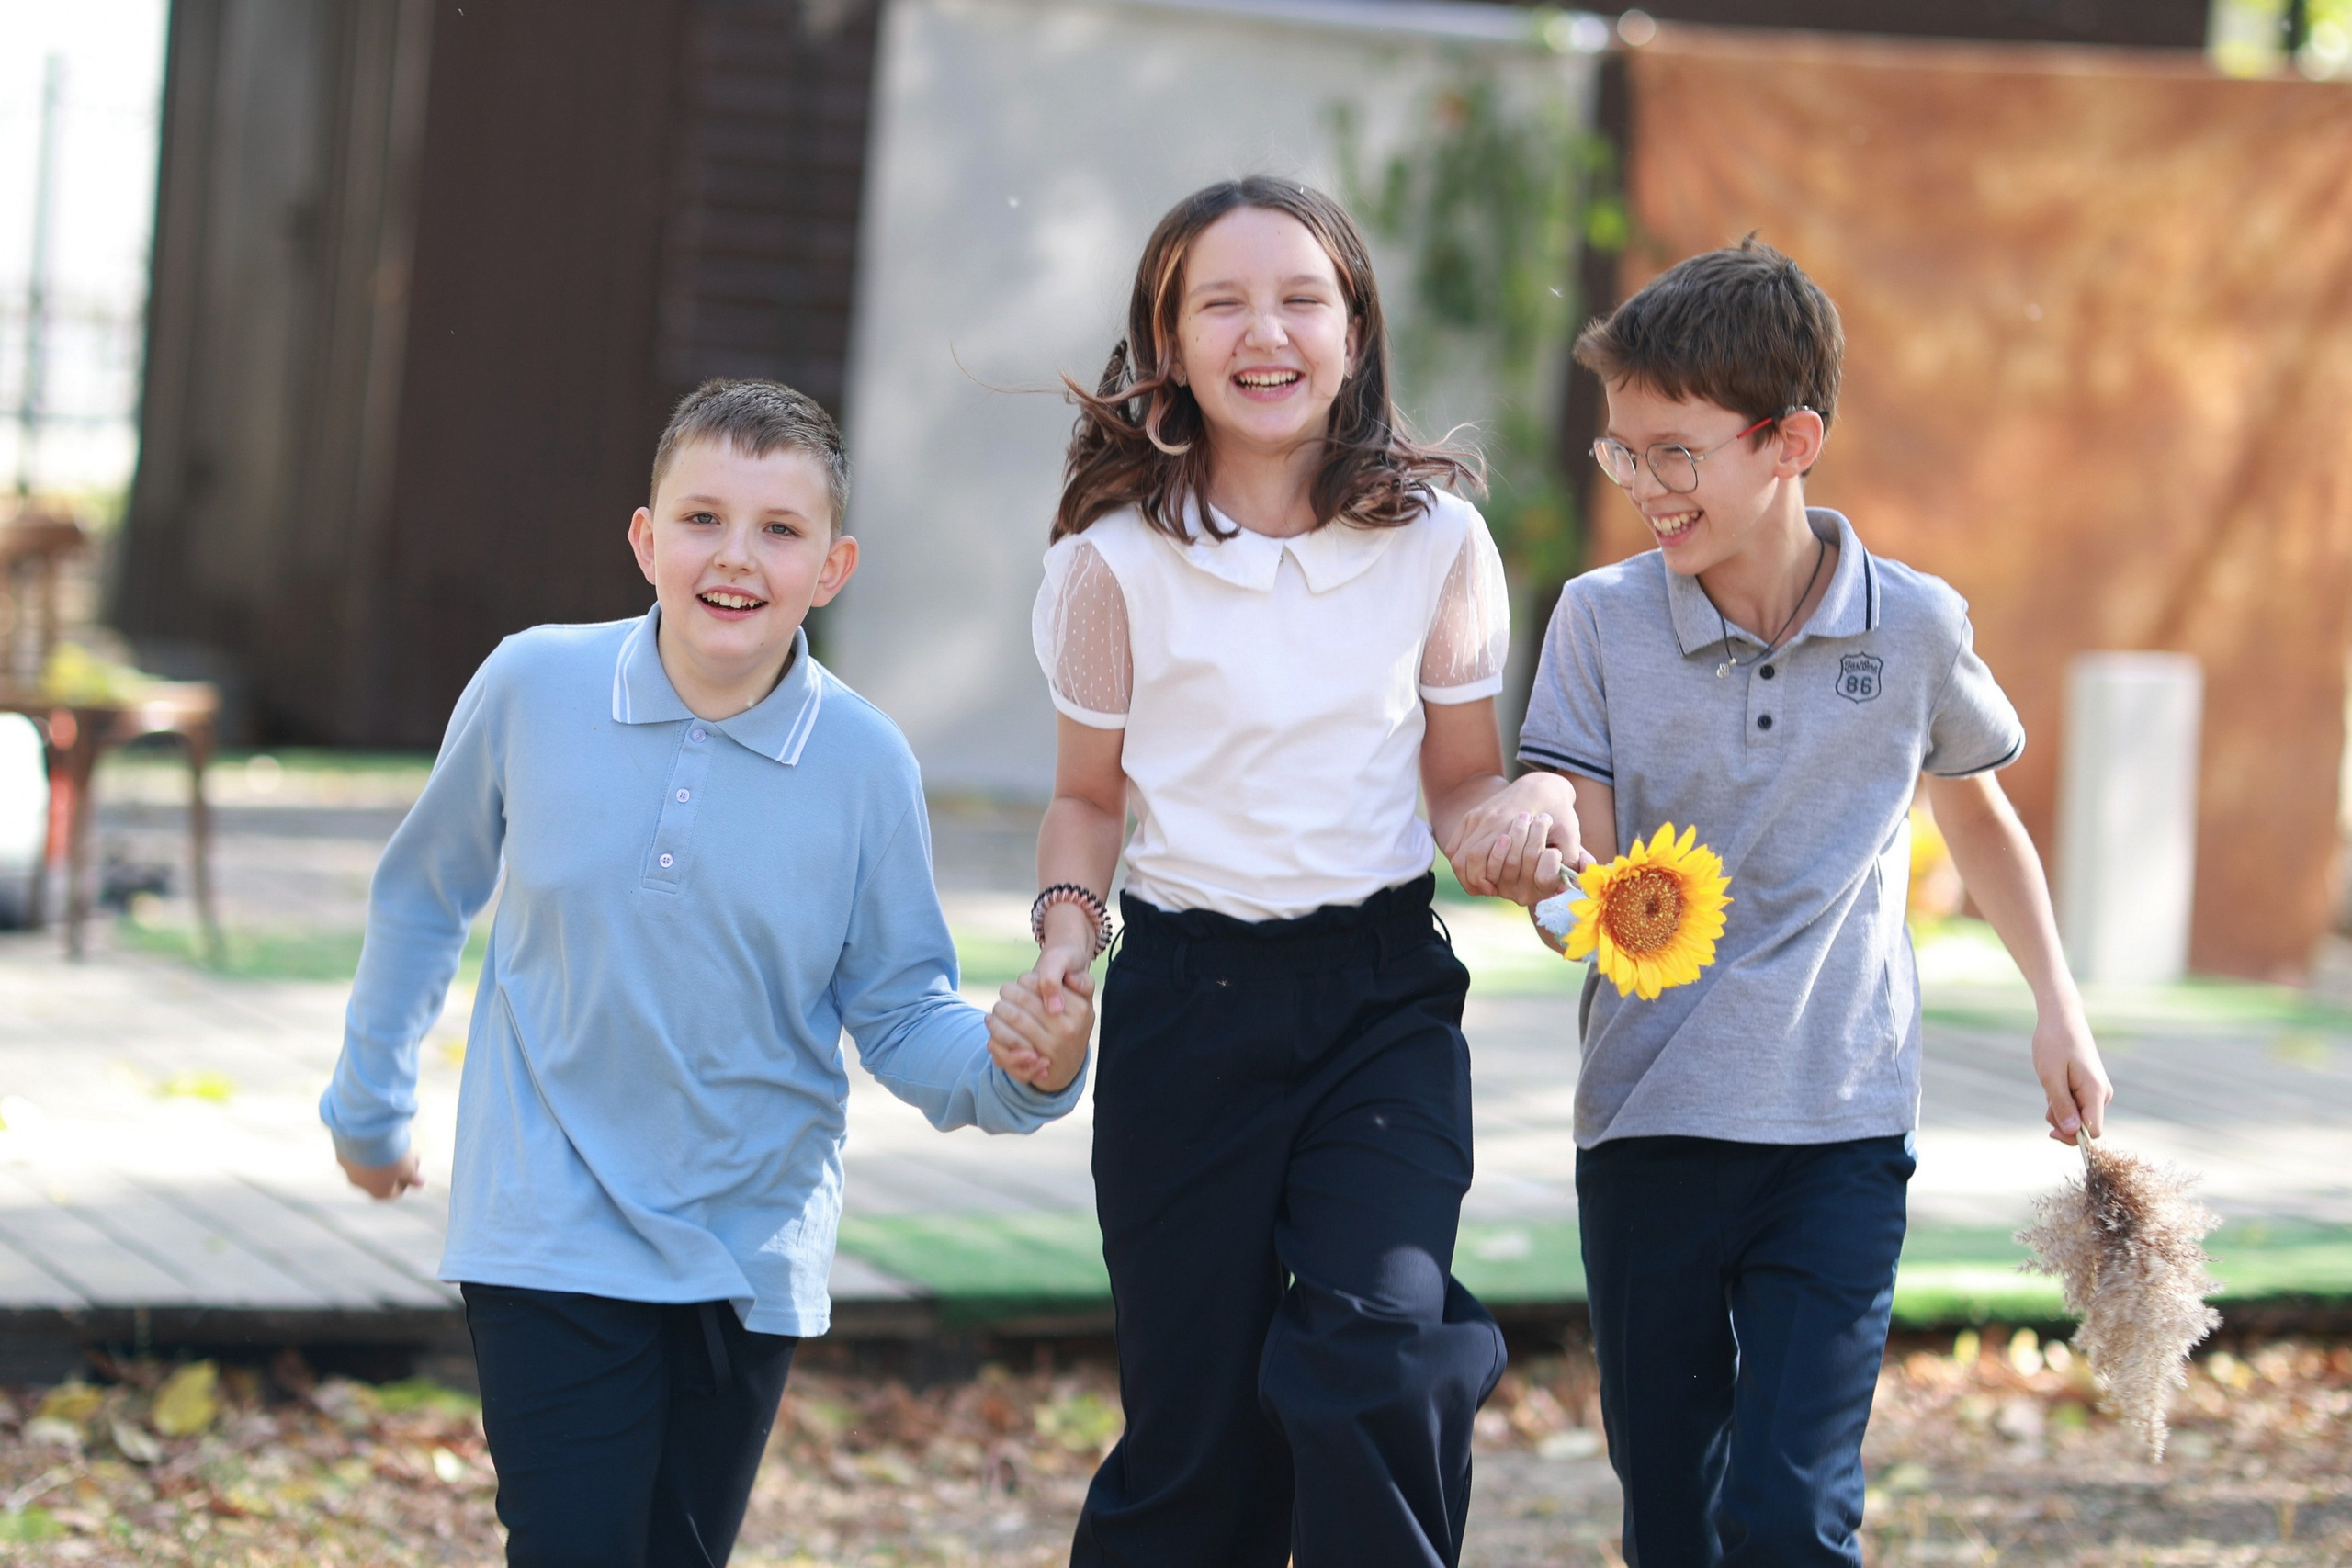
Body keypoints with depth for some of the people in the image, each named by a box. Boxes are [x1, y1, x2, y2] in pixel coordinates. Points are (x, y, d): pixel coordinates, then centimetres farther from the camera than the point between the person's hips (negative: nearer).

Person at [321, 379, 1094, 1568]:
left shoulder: (865, 764, -9)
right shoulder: (531, 688, -9)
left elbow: (901, 1015, -1)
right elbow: (424, 898, 9)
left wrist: (1018, 1068, -22)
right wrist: (369, 1104, 19)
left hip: (749, 1252, 2)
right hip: (553, 1235, -1)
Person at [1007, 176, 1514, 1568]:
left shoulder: (1437, 540, 1)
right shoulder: (1119, 559, -1)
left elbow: (1464, 779, 10)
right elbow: (1089, 791, 11)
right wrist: (1068, 920, -8)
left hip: (1384, 994, 0)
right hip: (1187, 994, 0)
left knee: (1373, 1353, -22)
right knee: (1198, 1419, 3)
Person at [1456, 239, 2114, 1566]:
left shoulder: (1915, 627, -2)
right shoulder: (1603, 621, -2)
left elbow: (1977, 810, 18)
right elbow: (1582, 901, -8)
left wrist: (2059, 1005, 15)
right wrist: (1533, 840, -31)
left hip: (1842, 1129, -1)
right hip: (1649, 1121, 2)